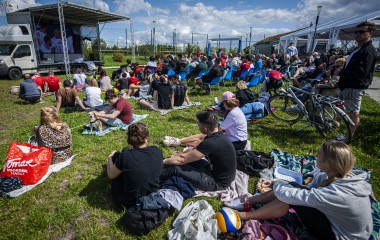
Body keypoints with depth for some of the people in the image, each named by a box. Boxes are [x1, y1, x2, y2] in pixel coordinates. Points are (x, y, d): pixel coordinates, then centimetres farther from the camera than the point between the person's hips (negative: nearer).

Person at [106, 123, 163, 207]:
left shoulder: (125, 156, -24)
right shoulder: (157, 151, -15)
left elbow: (111, 175, -6)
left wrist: (110, 158, 12)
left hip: (129, 203, -3)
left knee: (116, 155, 9)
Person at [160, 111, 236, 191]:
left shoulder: (211, 143, -31)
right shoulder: (217, 136, -2)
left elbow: (183, 159, -24)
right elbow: (194, 150, 10)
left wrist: (163, 161, -10)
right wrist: (175, 156, 8)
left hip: (217, 182, -9)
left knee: (175, 168, -15)